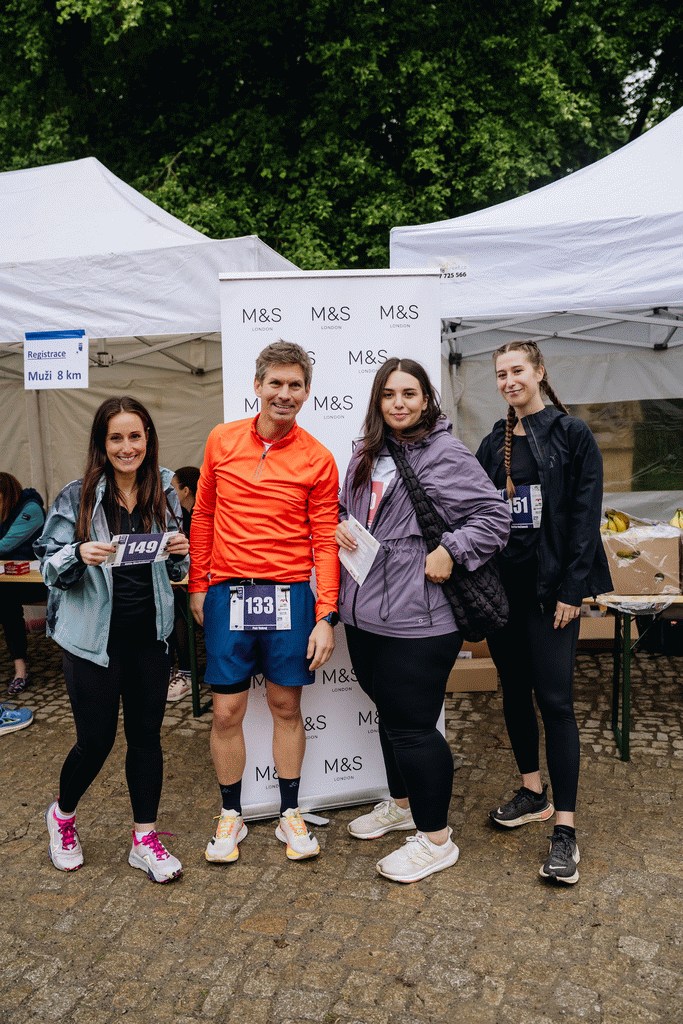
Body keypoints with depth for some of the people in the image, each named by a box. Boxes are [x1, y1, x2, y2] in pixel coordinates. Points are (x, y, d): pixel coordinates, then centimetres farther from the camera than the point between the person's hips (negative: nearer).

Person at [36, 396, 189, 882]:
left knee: (146, 736, 10)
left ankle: (145, 839, 25)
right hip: (94, 636, -3)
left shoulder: (164, 494, 3)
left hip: (149, 635, 3)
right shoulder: (76, 497, -7)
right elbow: (49, 564, -5)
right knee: (96, 739, 4)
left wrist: (180, 553, -12)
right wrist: (79, 555, -25)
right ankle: (62, 815, 36)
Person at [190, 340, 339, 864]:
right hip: (227, 594, 1)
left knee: (287, 706, 10)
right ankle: (231, 816, 27)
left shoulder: (317, 459, -2)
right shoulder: (222, 440, 4)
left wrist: (326, 617, -6)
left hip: (289, 596, -1)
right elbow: (204, 517, 11)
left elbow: (325, 542, -2)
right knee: (227, 710, 7)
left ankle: (291, 815, 28)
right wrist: (197, 585, 11)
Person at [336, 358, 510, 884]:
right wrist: (340, 526, 3)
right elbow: (344, 507, 24)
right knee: (389, 713, 22)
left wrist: (451, 551, -21)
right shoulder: (367, 455, 13)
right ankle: (402, 804, 44)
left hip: (418, 618, -8)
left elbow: (494, 516, -11)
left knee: (412, 725, -1)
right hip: (365, 613, 8)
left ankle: (436, 839, 18)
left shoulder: (446, 454, -10)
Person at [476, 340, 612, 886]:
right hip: (501, 581, 6)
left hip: (549, 584, -5)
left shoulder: (572, 433, -4)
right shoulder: (494, 442, 11)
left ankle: (565, 828, 2)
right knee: (514, 690, 14)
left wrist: (572, 589, -14)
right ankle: (534, 793, 31)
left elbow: (585, 514, -9)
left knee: (554, 699, -6)